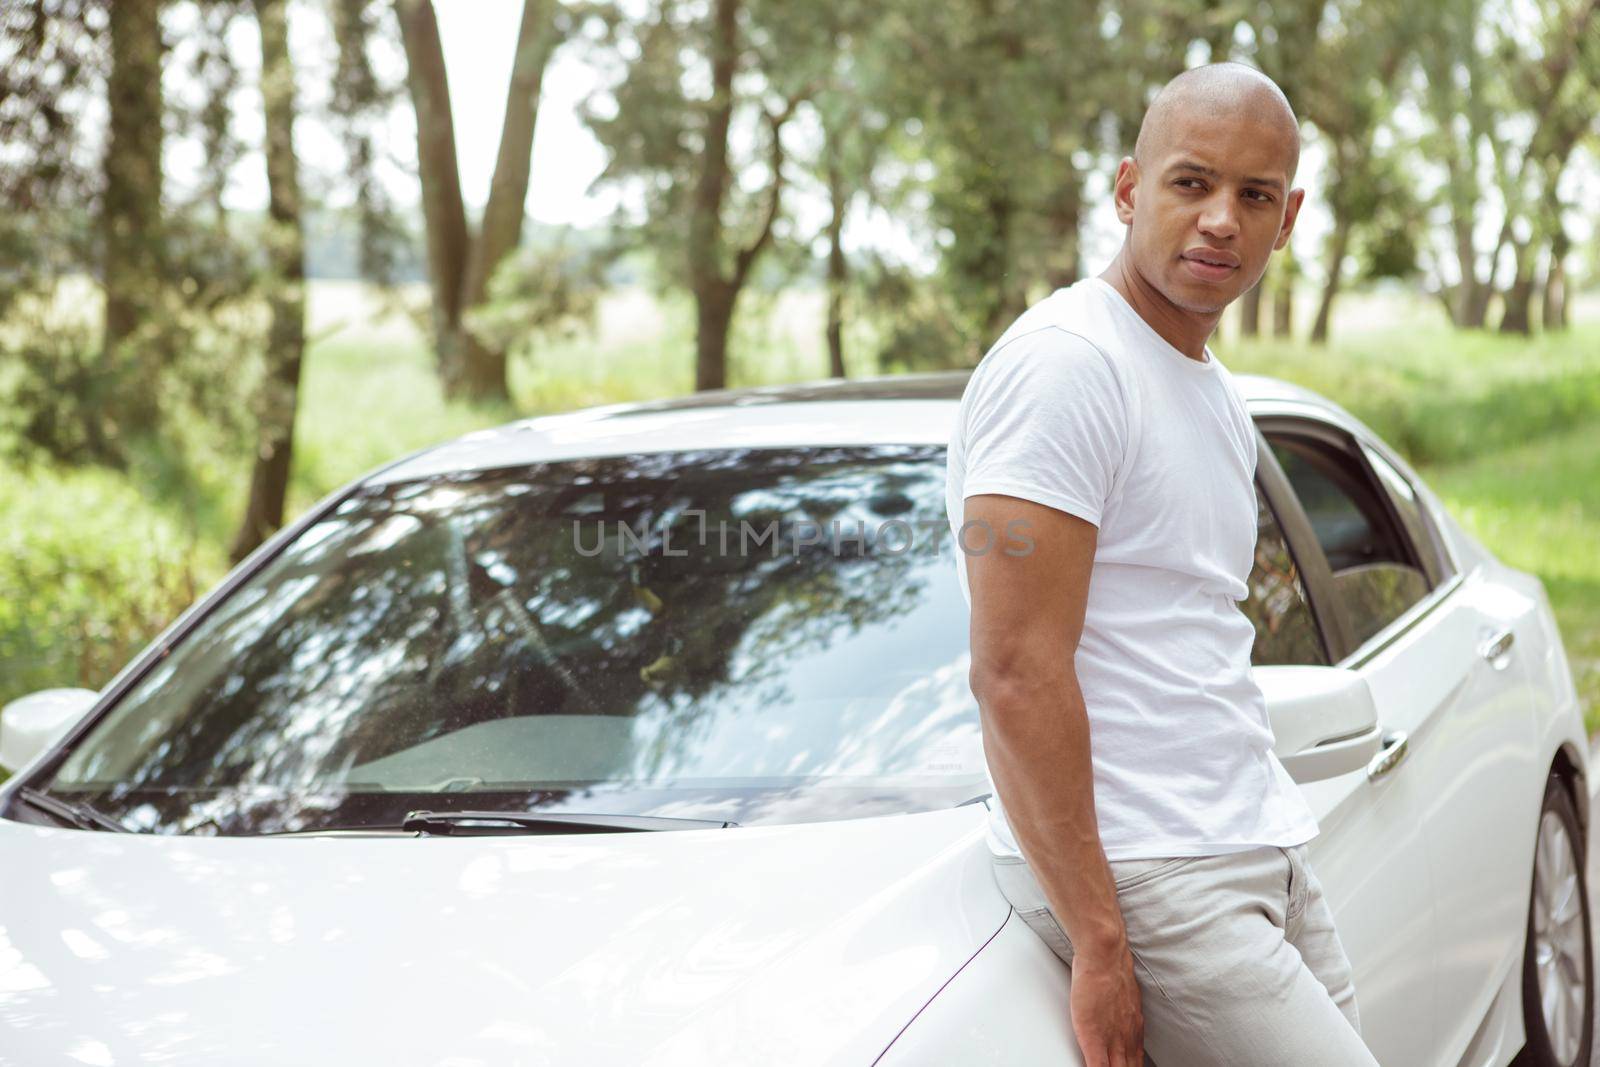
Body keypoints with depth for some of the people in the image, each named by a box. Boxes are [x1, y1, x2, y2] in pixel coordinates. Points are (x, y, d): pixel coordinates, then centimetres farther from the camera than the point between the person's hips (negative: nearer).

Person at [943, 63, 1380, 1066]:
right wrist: (1098, 944, -21)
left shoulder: (1216, 390, 16)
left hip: (1266, 853, 9)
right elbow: (1015, 673, -20)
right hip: (1144, 873, -9)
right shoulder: (1065, 363, -14)